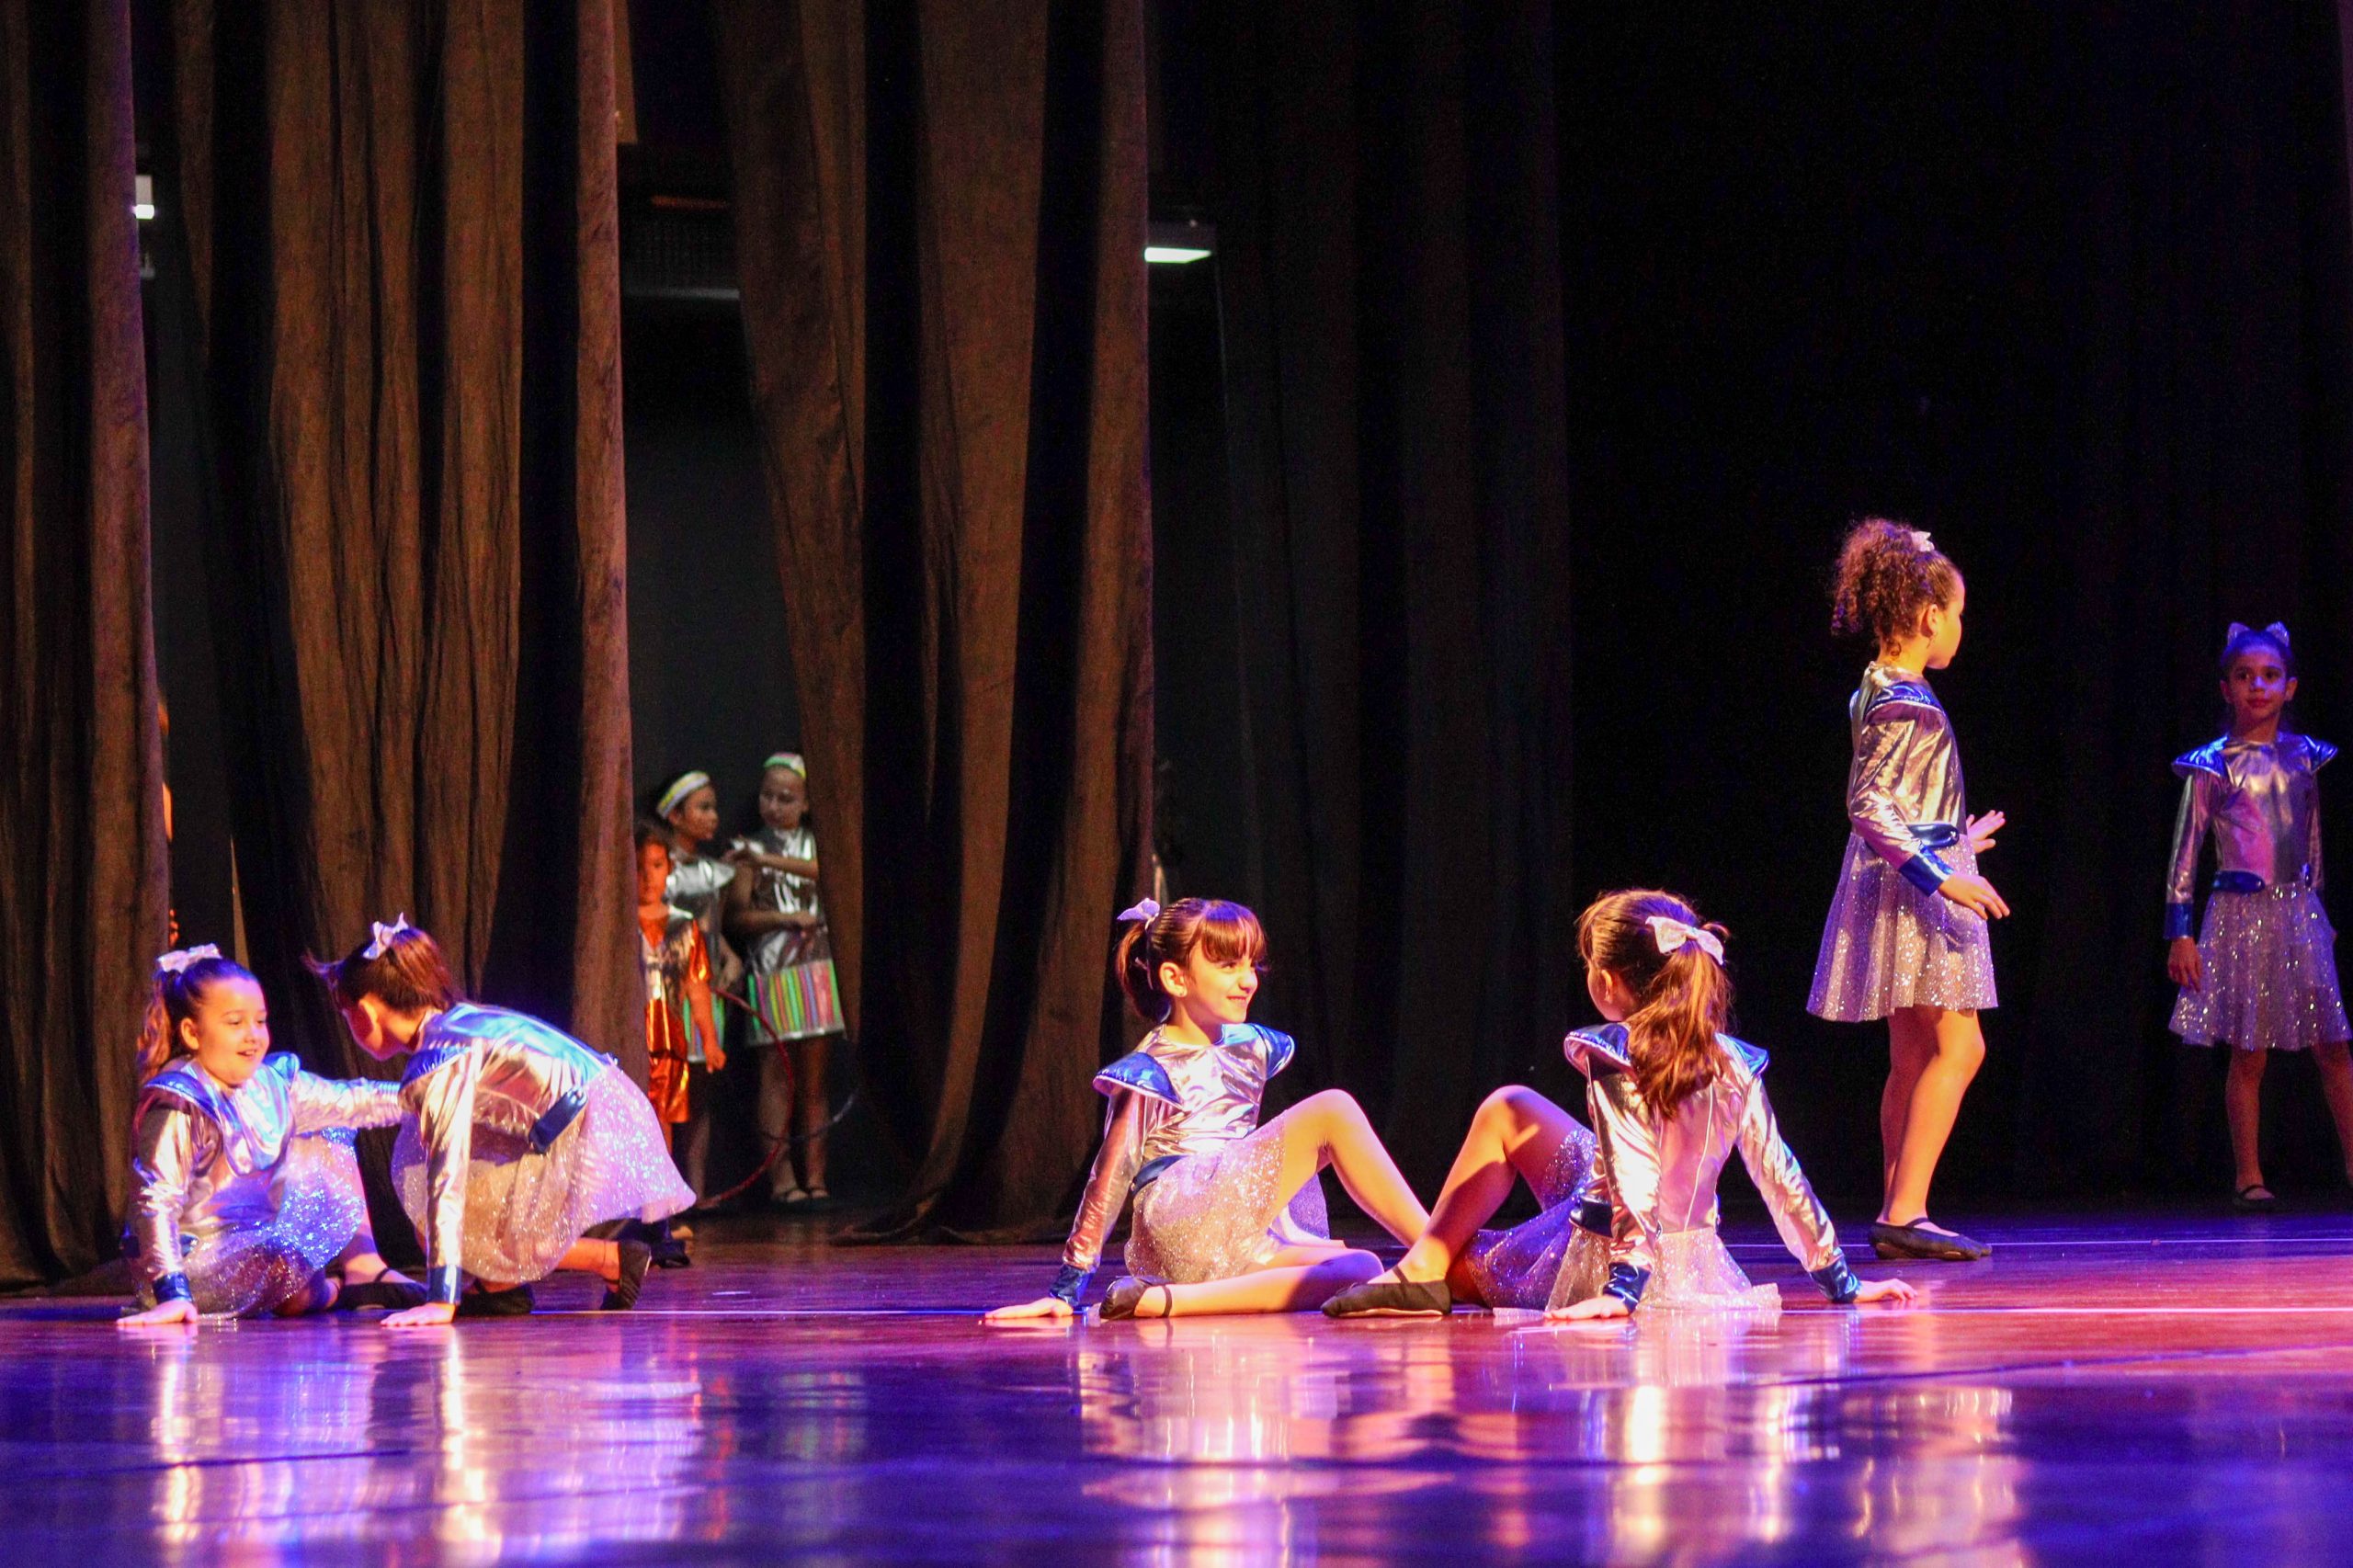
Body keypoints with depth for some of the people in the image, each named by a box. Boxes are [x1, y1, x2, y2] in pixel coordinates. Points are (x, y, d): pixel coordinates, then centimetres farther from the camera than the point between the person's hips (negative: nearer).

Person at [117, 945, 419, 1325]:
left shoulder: (271, 1084, 2)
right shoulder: (177, 1105, -23)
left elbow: (349, 1102, 14)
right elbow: (156, 1200, -29)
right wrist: (171, 1293, -38)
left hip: (253, 1244, 9)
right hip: (193, 1264, -9)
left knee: (327, 1138, 14)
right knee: (281, 1260, -39)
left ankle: (365, 1270, 9)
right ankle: (333, 1291, -1)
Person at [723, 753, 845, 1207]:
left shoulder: (815, 843, 12)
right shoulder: (749, 851, 5)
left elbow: (828, 871, -11)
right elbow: (737, 918, -4)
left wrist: (772, 860, -21)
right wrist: (784, 918, -19)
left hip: (816, 969, 3)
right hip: (770, 971, -3)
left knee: (814, 1077, 3)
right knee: (777, 1075, -6)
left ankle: (815, 1177, 5)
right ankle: (781, 1176, -8)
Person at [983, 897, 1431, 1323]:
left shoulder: (1251, 1047, 20)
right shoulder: (1147, 1073, -1)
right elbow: (1112, 1175, -6)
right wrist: (1066, 1290, -11)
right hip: (1175, 1231, -8)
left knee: (1362, 1270, -19)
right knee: (1332, 1110, -12)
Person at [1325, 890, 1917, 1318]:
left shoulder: (1614, 1057, -20)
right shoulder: (1733, 1063, -4)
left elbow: (1634, 1180, -29)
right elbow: (1780, 1176, -1)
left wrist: (1623, 1286, -32)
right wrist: (1842, 1282, 5)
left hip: (1606, 1259, -7)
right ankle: (1424, 1268, 29)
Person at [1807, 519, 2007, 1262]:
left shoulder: (1883, 693, 13)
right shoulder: (1906, 704, -17)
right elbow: (1869, 803, -25)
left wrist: (1954, 845, 36)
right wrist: (1942, 874, -27)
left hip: (1904, 886, 10)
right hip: (1913, 891, -10)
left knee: (1915, 1056, 11)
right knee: (1958, 1043, -12)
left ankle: (1897, 1214, 13)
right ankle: (1907, 1209, -16)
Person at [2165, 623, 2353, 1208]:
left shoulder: (2304, 757, 9)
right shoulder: (2213, 766, -2)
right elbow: (2185, 852, -2)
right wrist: (2179, 933, -6)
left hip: (2300, 916, 3)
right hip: (2241, 913, -3)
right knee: (2249, 1051, -2)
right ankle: (2248, 1176, 5)